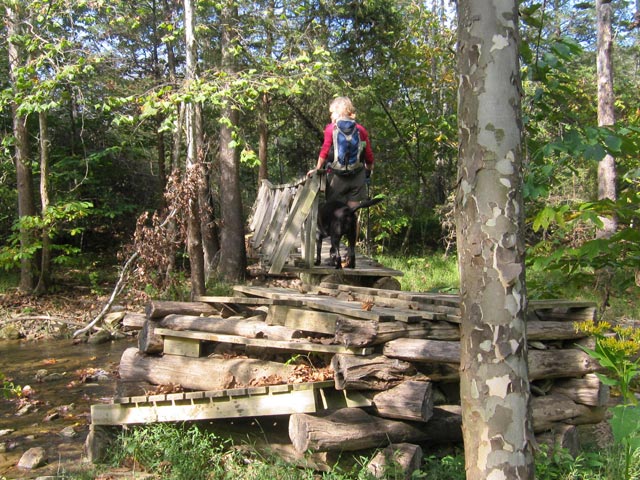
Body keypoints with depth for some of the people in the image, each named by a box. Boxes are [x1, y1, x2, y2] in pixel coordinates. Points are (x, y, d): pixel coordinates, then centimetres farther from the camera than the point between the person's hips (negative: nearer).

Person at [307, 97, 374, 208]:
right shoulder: (361, 130, 5)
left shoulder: (331, 128, -2)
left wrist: (317, 168, 8)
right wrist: (369, 170, 23)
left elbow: (325, 152, -5)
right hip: (357, 177, 2)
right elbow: (369, 155, 6)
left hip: (337, 175, -2)